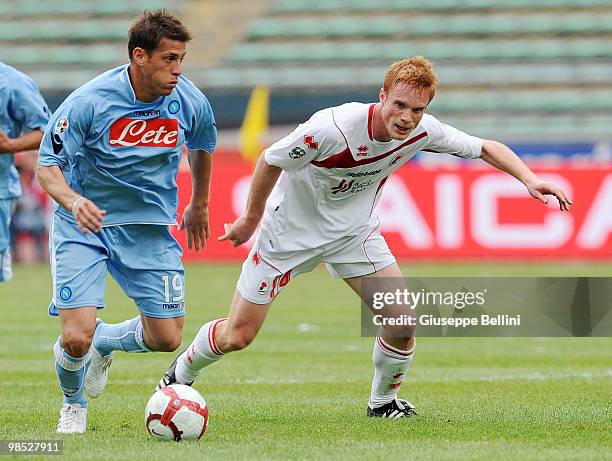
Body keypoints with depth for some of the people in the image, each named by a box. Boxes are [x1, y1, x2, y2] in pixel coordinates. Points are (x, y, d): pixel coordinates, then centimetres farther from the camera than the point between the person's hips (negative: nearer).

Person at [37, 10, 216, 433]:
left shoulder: (190, 102, -8)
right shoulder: (89, 102, -21)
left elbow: (202, 148, 15)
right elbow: (48, 167, -15)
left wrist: (199, 205, 27)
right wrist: (73, 201, -36)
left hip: (149, 226, 4)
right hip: (83, 224, -4)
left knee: (167, 338, -2)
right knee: (76, 338, -16)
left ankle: (105, 342, 33)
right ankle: (73, 404, 19)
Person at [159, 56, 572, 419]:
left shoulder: (422, 131, -20)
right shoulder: (333, 127, -34)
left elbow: (486, 148, -6)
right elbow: (270, 161, -17)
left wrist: (530, 179, -22)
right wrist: (251, 217, -3)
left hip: (355, 230, 4)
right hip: (291, 231, -4)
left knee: (402, 323, -11)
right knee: (237, 335, -1)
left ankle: (383, 401, 17)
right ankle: (182, 372, 30)